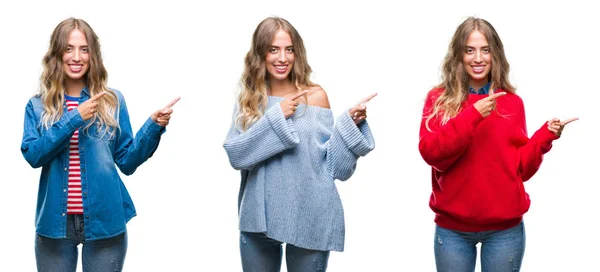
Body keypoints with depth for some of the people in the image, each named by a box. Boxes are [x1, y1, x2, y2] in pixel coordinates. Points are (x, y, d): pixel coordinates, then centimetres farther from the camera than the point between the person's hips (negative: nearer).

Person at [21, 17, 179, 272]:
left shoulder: (112, 101, 3)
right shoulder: (37, 106, 5)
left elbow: (127, 162, 4)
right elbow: (32, 154, -10)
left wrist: (154, 126, -10)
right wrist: (73, 119, -16)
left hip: (105, 221, 0)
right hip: (55, 222, 0)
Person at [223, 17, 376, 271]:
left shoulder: (315, 96, -3)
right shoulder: (248, 100, 3)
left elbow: (335, 165, -4)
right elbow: (236, 155, -11)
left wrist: (350, 122, -17)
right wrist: (275, 117, -17)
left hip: (309, 219, -2)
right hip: (259, 218, 2)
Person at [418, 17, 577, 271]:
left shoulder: (512, 102, 4)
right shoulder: (439, 99, 0)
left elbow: (520, 168, 5)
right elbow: (430, 152, -14)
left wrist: (545, 137, -10)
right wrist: (472, 116, -21)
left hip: (505, 228, 1)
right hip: (452, 228, -1)